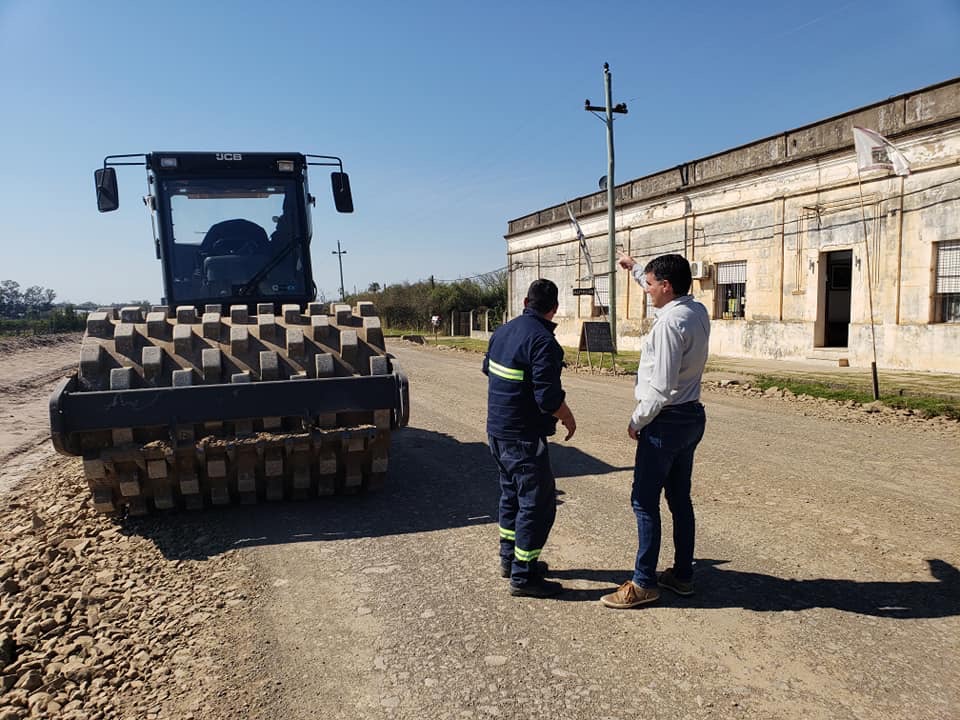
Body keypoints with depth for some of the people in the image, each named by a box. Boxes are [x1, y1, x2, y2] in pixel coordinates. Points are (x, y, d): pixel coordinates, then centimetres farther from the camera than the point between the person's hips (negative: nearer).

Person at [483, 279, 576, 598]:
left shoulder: (502, 331, 6)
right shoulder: (543, 341, -21)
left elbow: (488, 370, 20)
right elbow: (549, 397, -25)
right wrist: (568, 417, -7)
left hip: (497, 428, 9)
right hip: (524, 436, -9)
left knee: (512, 493, 22)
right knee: (538, 502, 1)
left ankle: (509, 558, 34)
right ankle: (523, 575, 8)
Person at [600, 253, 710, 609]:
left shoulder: (670, 323, -22)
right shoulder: (698, 311, 5)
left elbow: (661, 386, -25)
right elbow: (664, 293, 29)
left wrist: (637, 421, -12)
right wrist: (634, 267, 37)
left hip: (666, 420, -9)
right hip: (691, 417, 9)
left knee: (644, 501, -1)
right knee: (680, 498, 16)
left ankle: (644, 583, 7)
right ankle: (682, 574, 27)